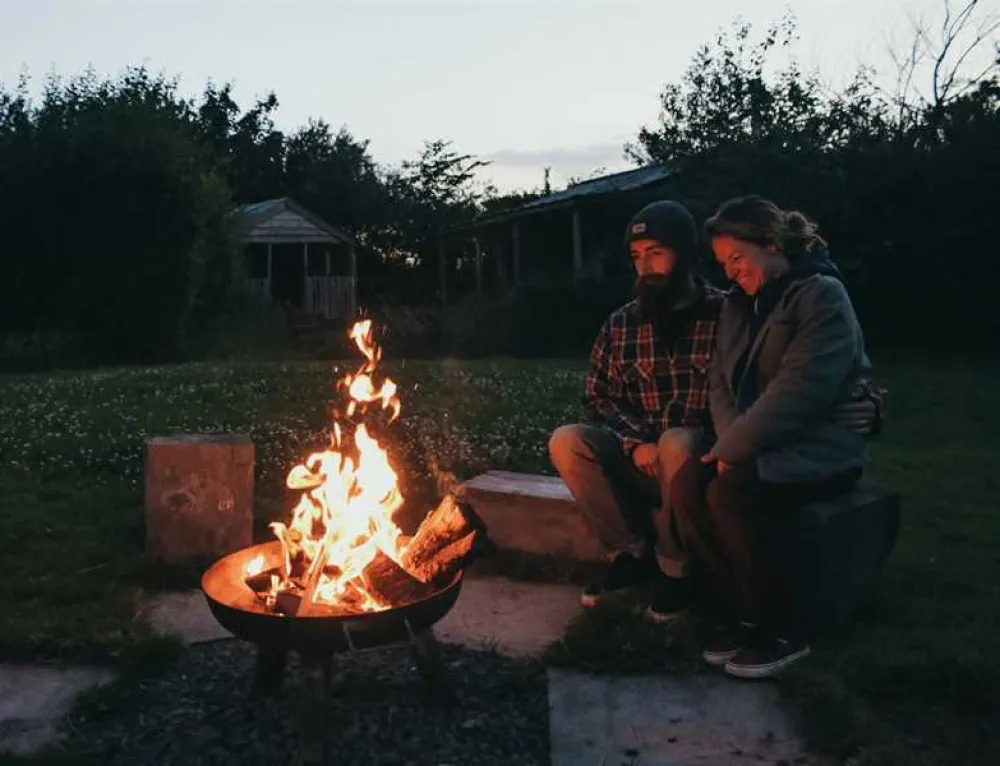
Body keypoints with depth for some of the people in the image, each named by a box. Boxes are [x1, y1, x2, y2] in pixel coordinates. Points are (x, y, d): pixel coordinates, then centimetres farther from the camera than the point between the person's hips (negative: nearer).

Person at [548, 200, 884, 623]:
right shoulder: (620, 324, 5)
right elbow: (599, 398, 6)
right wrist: (637, 443, -12)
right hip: (642, 461, 4)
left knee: (676, 443, -36)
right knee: (566, 442, -19)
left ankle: (675, 568, -12)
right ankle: (632, 553, -4)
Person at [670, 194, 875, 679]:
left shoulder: (821, 294, -11)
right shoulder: (738, 304, 13)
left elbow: (800, 390, -22)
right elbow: (720, 382, 8)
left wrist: (733, 447, -20)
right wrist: (731, 443, -11)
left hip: (818, 448, -7)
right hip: (756, 448, 7)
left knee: (730, 494, -30)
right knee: (687, 484, -20)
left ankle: (783, 633, -12)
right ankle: (739, 615, -7)